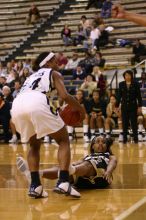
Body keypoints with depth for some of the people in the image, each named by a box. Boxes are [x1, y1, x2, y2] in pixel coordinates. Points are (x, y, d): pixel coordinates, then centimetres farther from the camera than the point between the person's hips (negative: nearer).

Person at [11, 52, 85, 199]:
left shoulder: (32, 76, 40)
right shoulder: (54, 73, 23)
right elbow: (64, 96, 5)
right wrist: (80, 109, 22)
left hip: (17, 105, 6)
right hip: (37, 103, -5)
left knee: (34, 146, 28)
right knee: (64, 141, 12)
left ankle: (35, 186, 13)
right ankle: (63, 182, -5)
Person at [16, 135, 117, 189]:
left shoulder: (110, 156, 31)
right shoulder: (87, 157, 40)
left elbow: (113, 162, 5)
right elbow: (75, 163, 18)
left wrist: (108, 172, -21)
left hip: (100, 176, -4)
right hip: (81, 179, 4)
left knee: (88, 164, -36)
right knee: (60, 168, -23)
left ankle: (72, 170, -73)